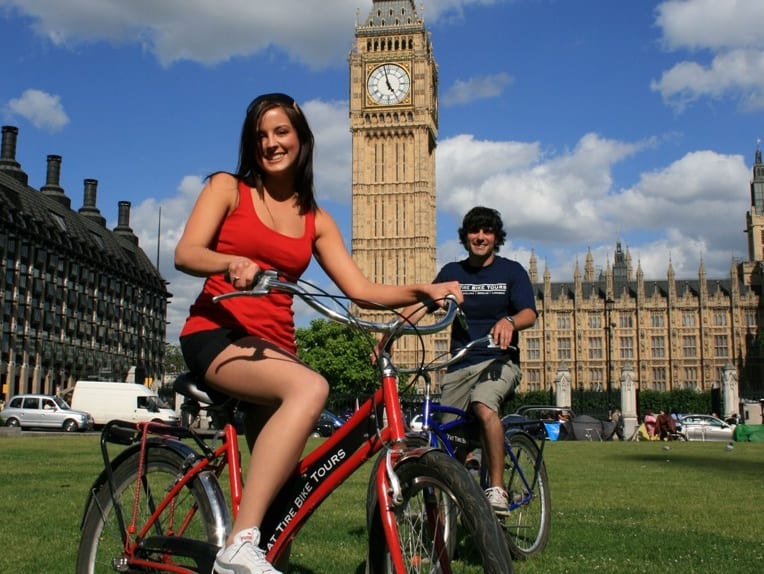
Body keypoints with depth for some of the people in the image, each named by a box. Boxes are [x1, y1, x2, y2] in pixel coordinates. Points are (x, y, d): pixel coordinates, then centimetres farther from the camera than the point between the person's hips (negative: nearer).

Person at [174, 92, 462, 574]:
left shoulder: (316, 220, 16)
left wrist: (424, 290, -9)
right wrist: (234, 263, -29)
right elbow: (186, 254, -8)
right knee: (310, 388, -34)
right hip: (218, 334, -5)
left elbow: (361, 290, 8)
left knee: (283, 480, -2)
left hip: (274, 347, 5)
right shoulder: (228, 188, 8)